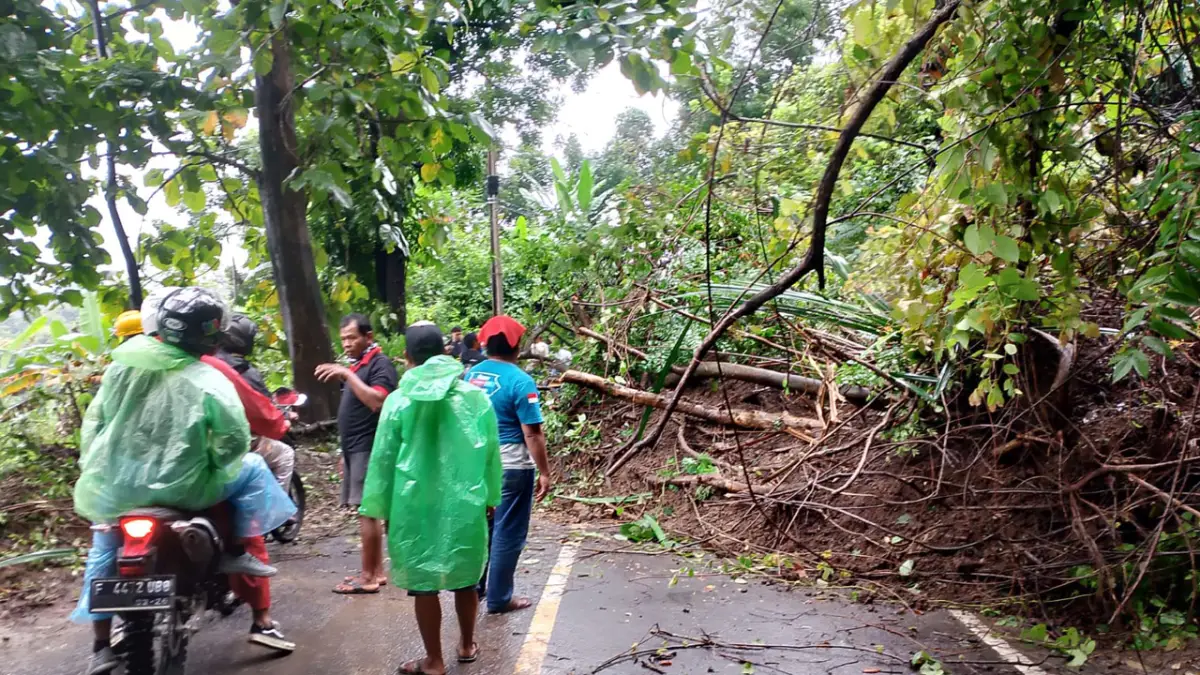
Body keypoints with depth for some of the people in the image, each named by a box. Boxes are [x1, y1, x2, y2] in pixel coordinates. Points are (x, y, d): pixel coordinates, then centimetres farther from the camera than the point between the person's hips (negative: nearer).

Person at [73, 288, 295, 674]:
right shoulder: (207, 381, -16)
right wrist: (211, 464, 2)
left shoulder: (121, 365, -1)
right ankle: (236, 553, 16)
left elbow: (94, 420, 6)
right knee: (251, 469, 16)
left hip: (116, 486, 5)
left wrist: (92, 469, 17)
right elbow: (236, 439, -18)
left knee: (103, 550, 30)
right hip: (177, 488, -5)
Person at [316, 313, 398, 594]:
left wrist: (347, 375, -26)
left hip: (369, 448, -10)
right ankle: (377, 571, 16)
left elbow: (377, 401, -26)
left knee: (367, 511, -7)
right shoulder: (357, 365, 19)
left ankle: (368, 577, -2)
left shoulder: (380, 364, -10)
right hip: (355, 448, 10)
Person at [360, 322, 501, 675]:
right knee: (465, 578, 18)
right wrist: (490, 497, 17)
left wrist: (381, 509, 9)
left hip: (416, 507, -2)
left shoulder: (399, 401, -8)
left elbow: (383, 460, -2)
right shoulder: (475, 396, -4)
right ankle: (467, 645, 36)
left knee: (423, 583, 10)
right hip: (465, 505, 2)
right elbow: (491, 454, 4)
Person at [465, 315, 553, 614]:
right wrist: (544, 472, -9)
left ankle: (473, 586, 31)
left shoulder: (470, 375, 2)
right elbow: (532, 434, -17)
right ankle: (499, 598, 15)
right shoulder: (520, 381, -17)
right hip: (511, 467, -6)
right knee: (507, 533, 6)